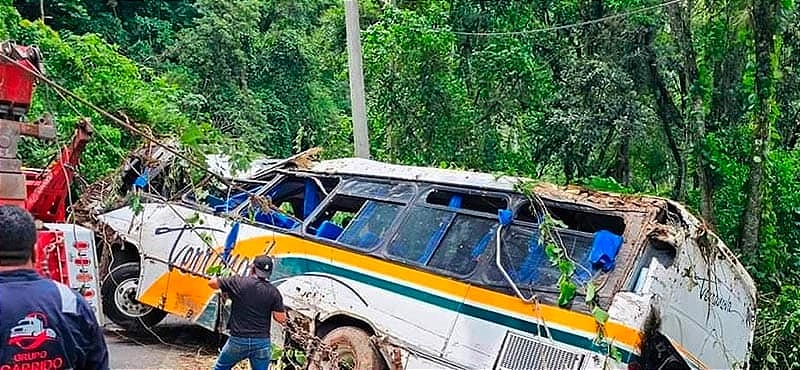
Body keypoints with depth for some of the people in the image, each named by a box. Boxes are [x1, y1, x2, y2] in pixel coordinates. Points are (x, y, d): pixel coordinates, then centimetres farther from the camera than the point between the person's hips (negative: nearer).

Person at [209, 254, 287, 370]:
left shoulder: (238, 282, -7)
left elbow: (212, 283, 6)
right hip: (262, 342, 1)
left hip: (238, 340, -1)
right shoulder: (273, 292, -4)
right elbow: (281, 319, -5)